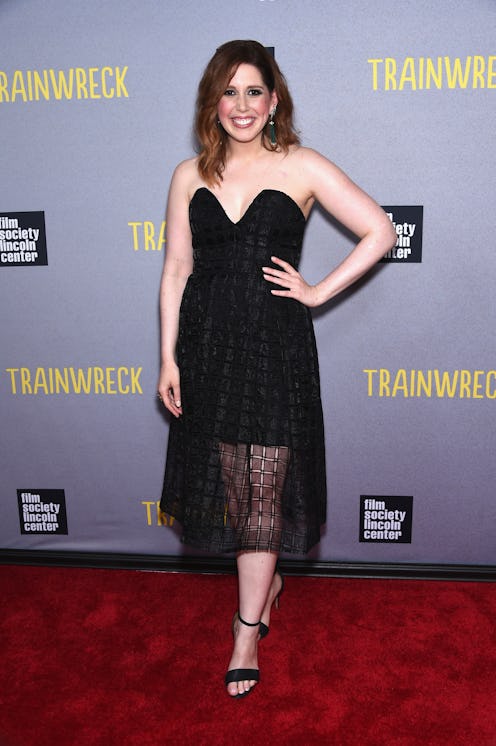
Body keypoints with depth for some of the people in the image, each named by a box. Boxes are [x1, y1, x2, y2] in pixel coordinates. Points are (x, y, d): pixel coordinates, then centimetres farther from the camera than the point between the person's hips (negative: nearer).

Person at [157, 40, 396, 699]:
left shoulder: (302, 167, 1)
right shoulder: (191, 176, 9)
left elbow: (380, 232, 0)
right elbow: (176, 269, 7)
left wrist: (318, 292, -5)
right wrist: (168, 358, 2)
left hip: (276, 343, -3)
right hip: (207, 342, 3)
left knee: (264, 486, 1)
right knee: (229, 480, 11)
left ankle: (248, 630, 16)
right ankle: (268, 579, 38)